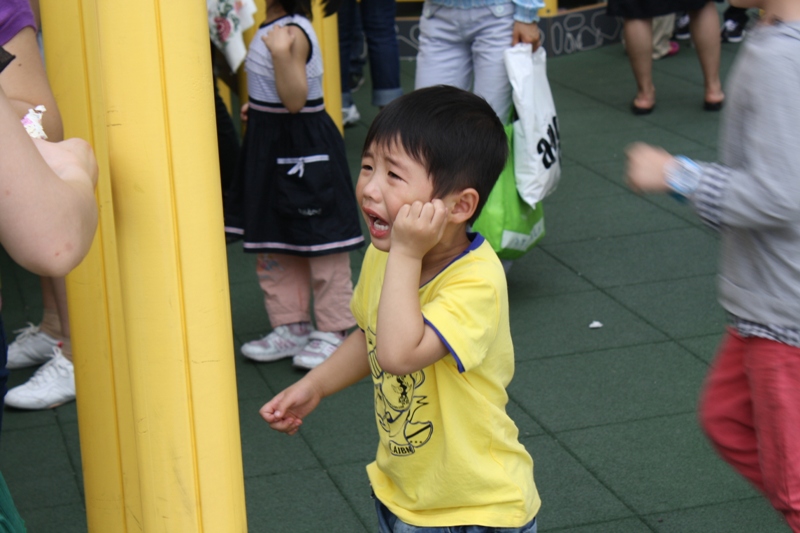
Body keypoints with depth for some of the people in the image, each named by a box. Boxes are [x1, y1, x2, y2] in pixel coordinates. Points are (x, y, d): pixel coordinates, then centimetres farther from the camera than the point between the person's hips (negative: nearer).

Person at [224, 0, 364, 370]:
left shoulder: (293, 33, -21)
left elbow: (295, 100, -27)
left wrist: (281, 54, -36)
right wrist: (257, 109, 16)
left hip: (303, 149, -10)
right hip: (271, 146, 11)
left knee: (320, 242, 2)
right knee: (273, 247, 16)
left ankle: (331, 330, 13)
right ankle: (291, 327, 26)